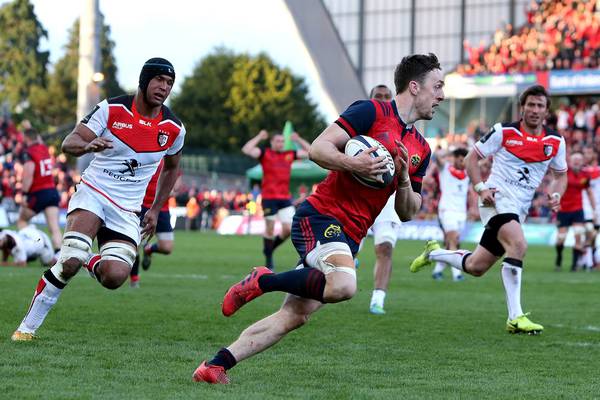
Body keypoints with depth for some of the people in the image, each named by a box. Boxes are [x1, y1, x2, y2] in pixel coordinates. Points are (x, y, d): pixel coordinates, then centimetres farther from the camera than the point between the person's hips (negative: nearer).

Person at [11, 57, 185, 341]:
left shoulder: (174, 129, 2)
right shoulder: (112, 109, -7)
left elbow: (171, 169, 23)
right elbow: (68, 144, -12)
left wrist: (155, 209, 19)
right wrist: (88, 145, -35)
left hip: (127, 211, 3)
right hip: (93, 193, -3)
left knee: (115, 277, -20)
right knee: (70, 261, -27)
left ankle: (90, 262, 18)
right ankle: (27, 327, -12)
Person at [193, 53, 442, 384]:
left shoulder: (421, 151, 18)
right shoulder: (372, 112, -4)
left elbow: (408, 213, 19)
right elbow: (318, 148, -9)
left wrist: (404, 180, -1)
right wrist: (351, 164, -27)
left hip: (348, 238, 8)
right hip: (321, 216, -8)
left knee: (294, 317, -2)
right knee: (343, 285, -34)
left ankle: (216, 365, 2)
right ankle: (262, 280, -13)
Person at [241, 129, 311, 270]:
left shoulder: (289, 155, 12)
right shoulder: (265, 153, 0)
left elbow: (310, 152, 21)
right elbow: (246, 150, -14)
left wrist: (298, 140, 13)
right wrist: (259, 137, -9)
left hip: (285, 199, 4)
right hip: (269, 198, -4)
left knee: (289, 229, -4)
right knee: (270, 229, 1)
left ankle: (271, 248, 21)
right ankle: (268, 258, 14)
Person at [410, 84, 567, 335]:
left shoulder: (555, 142, 6)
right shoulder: (504, 132, -5)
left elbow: (561, 174, 20)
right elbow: (471, 158, 2)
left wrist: (556, 195, -2)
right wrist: (481, 189, -12)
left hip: (519, 209, 6)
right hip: (498, 199, -6)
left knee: (476, 267, 9)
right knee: (518, 245, -32)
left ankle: (433, 253, 38)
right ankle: (515, 318, -30)